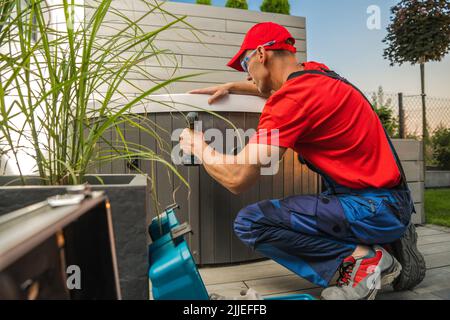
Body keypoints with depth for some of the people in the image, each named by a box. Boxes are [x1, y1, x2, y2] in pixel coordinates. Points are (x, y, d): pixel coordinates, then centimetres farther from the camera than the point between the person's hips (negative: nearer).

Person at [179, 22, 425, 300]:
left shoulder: (291, 99, -19)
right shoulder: (316, 71, 8)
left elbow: (238, 179, -18)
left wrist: (198, 147, 0)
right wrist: (230, 87, 26)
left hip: (376, 209, -9)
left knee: (250, 223, -17)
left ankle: (361, 258, -7)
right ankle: (387, 242, 15)